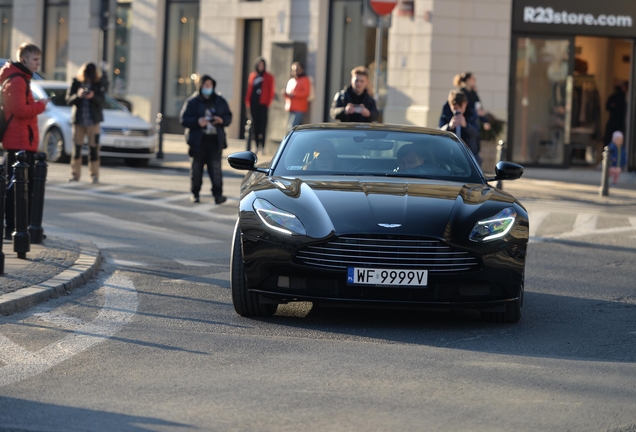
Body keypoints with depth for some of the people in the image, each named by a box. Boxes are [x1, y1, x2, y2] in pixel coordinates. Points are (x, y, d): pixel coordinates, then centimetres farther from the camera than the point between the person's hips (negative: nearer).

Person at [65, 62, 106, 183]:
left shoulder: (98, 83, 1)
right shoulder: (76, 82, 2)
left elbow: (102, 100, -6)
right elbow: (68, 100, -2)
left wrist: (93, 97, -26)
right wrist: (77, 96, -23)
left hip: (93, 120, -1)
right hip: (78, 120, 1)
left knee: (94, 148, -2)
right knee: (77, 148, 1)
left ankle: (94, 175, 2)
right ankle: (75, 174, 6)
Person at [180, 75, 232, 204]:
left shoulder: (220, 101, 10)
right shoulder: (193, 102, 1)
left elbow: (228, 117, 14)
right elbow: (184, 119, -3)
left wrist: (222, 120, -9)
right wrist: (197, 122, -20)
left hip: (215, 141, 1)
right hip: (198, 140, -1)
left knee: (216, 168, -7)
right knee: (196, 168, 5)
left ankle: (218, 194, -9)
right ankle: (195, 194, 14)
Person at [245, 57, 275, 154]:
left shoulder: (269, 77, 4)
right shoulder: (252, 76, 14)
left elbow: (271, 91, 2)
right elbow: (249, 90, 14)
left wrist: (268, 102, -8)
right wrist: (247, 101, 5)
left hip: (262, 103, -4)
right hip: (253, 103, 4)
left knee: (262, 124, -9)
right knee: (255, 123, 3)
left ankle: (262, 145, -10)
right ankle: (257, 145, 7)